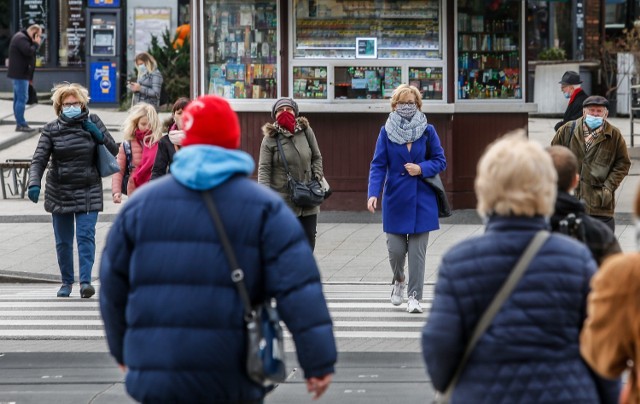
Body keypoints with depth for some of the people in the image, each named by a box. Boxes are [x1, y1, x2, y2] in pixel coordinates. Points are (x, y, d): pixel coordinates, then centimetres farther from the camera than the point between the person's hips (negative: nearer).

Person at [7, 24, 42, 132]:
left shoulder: (21, 37, 18)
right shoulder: (21, 38, -16)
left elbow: (29, 52, 22)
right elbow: (29, 52, -26)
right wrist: (36, 44, -12)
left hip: (19, 73, 11)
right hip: (20, 73, -11)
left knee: (18, 98, 12)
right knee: (22, 98, -11)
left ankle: (19, 123, 17)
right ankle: (21, 124, -12)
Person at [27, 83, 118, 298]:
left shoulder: (93, 122, 1)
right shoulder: (51, 129, -1)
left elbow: (113, 150, 7)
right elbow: (39, 159, -7)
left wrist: (98, 135, -11)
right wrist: (34, 183, -24)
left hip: (88, 191, -1)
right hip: (59, 192, 1)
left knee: (86, 236, -13)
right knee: (63, 240, 7)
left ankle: (86, 280, -14)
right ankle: (66, 282, 19)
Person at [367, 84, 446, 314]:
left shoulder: (427, 131, 2)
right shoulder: (386, 132, 1)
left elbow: (440, 161, 5)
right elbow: (378, 165, -2)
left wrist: (421, 169, -14)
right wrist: (373, 193, -14)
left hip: (422, 200, 0)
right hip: (395, 199, 0)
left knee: (417, 250, -2)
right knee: (395, 249, 1)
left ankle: (414, 296, 6)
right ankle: (399, 280, 32)